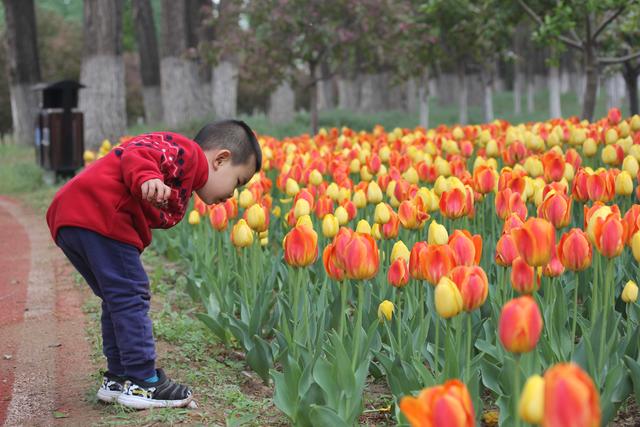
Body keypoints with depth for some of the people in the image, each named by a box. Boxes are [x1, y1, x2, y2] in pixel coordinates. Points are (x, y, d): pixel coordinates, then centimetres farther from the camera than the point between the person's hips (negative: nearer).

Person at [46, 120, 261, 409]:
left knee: (118, 299, 19)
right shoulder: (188, 152, -3)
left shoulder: (178, 191, 28)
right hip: (97, 215, -11)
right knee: (131, 296, -5)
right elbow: (136, 153, -19)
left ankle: (118, 378, 27)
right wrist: (146, 178, -36)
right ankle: (142, 382, 1)